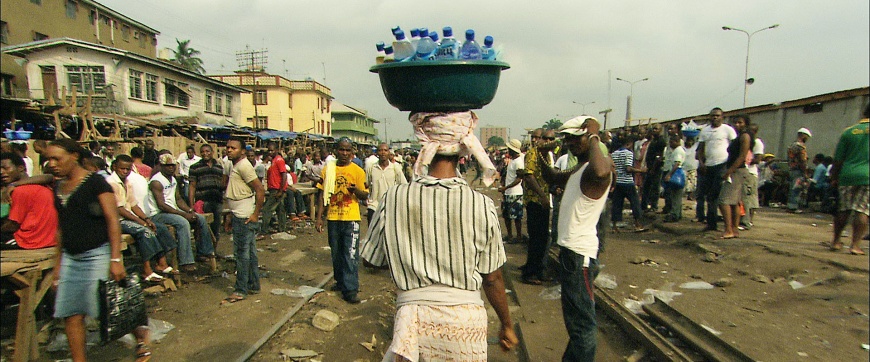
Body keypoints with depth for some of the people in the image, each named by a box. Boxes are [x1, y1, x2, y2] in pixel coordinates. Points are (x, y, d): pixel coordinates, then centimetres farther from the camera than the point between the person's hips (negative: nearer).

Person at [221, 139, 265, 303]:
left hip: (244, 218, -10)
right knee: (250, 252, 14)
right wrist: (231, 217, 21)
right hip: (239, 216, 10)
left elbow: (260, 190, -20)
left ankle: (241, 290, 5)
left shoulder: (243, 166, -14)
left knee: (242, 253, -3)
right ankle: (253, 285, 23)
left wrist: (256, 214, -18)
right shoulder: (235, 166, 16)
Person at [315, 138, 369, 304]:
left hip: (351, 218, -3)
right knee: (336, 254, 16)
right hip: (332, 218, 3)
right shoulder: (328, 169, 4)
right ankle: (341, 282, 34)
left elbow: (365, 195, 1)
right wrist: (319, 217, 2)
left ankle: (350, 289, 1)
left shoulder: (357, 171, -2)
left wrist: (356, 190, -22)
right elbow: (322, 194, 7)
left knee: (351, 255, -5)